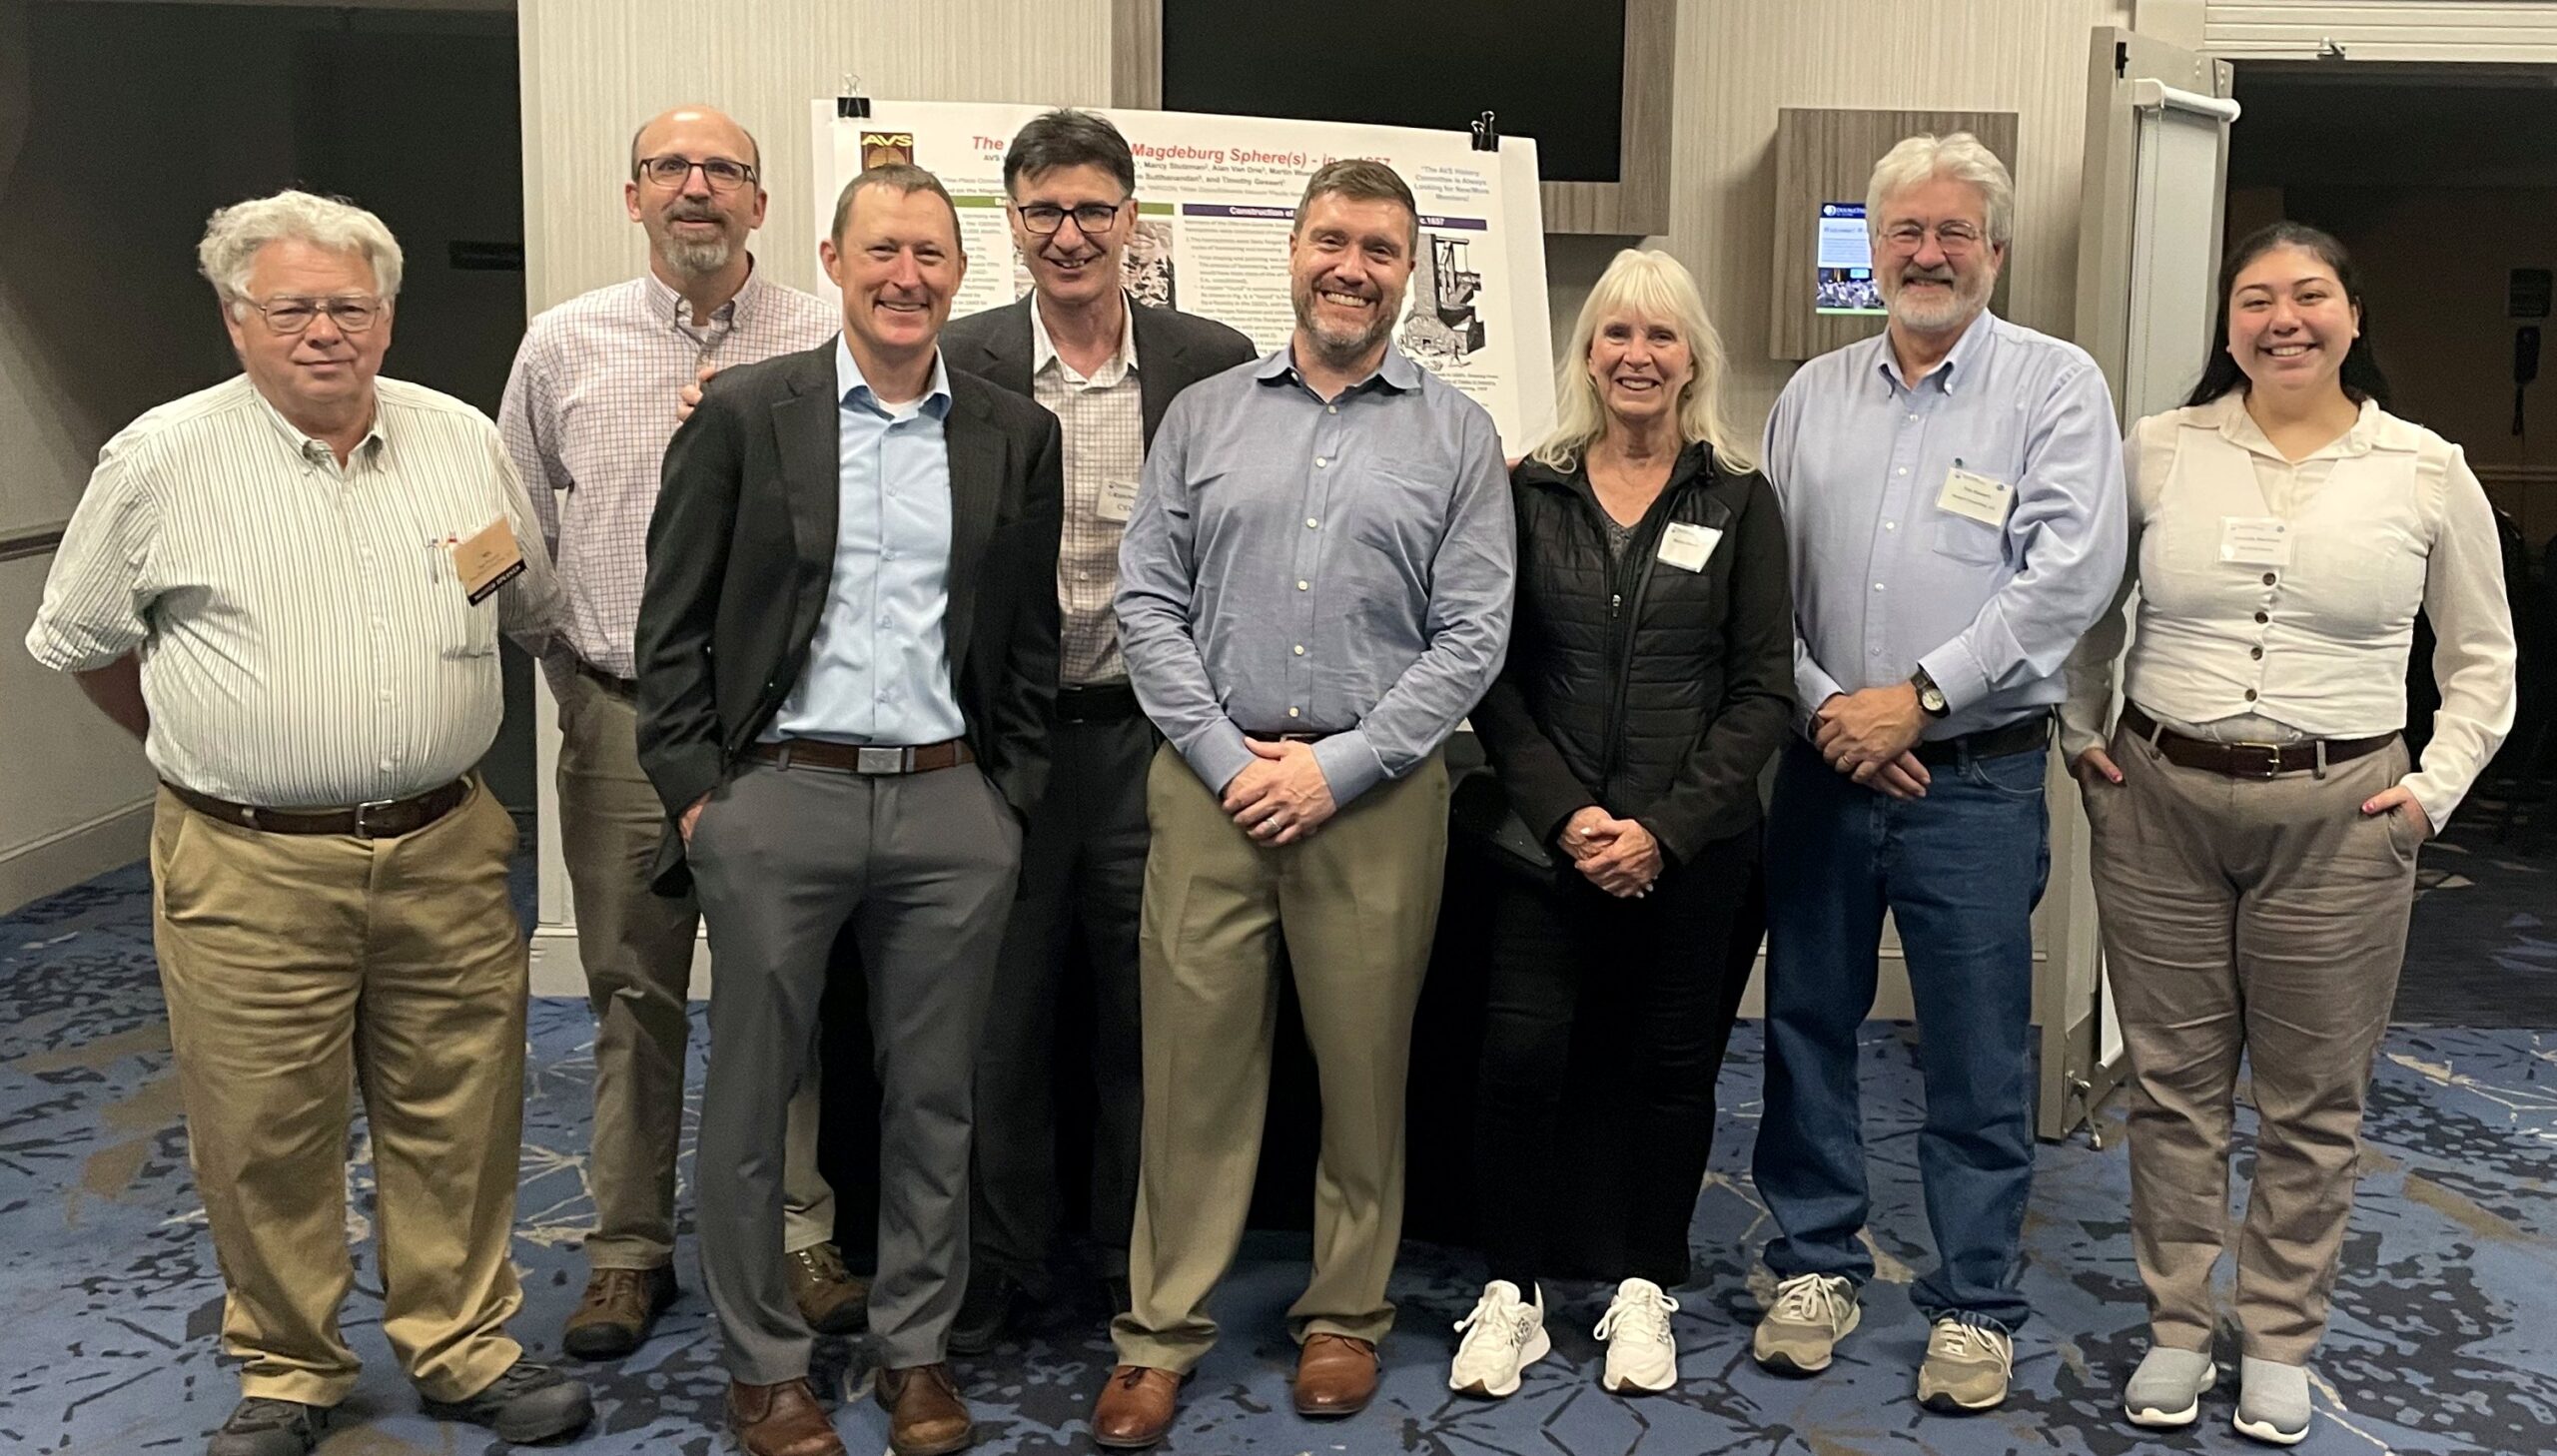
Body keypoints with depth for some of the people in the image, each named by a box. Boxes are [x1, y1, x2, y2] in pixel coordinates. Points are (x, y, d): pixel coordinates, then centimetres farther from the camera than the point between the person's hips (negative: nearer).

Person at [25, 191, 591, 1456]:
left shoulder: (464, 441, 5)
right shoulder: (161, 459, -3)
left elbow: (534, 611, 17)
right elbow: (77, 639, 9)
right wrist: (201, 750, 14)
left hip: (445, 852, 3)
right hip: (250, 868, -2)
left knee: (456, 1117, 10)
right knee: (265, 1136, 8)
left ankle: (463, 1349, 26)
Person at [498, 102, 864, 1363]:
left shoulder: (828, 345, 0)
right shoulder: (565, 345, 5)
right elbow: (518, 535, 12)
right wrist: (575, 680, 10)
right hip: (622, 721, 1)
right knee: (632, 997, 11)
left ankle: (796, 1234, 22)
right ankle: (629, 1247, 24)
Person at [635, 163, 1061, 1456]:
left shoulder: (1015, 436, 7)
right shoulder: (742, 413, 1)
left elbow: (1031, 638, 10)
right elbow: (672, 622, 1)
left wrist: (1010, 799, 4)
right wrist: (693, 792, -4)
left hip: (951, 807, 2)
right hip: (776, 795, -1)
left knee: (933, 1099, 11)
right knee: (751, 1096, 8)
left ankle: (916, 1349, 28)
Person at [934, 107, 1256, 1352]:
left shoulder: (1214, 362, 0)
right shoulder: (959, 364, -1)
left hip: (1150, 735, 0)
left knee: (1147, 1021, 12)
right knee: (997, 1023, 12)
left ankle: (1142, 1270, 30)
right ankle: (996, 1268, 30)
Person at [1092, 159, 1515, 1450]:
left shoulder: (1457, 436, 5)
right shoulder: (1204, 414, 9)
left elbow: (1472, 637, -1)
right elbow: (1146, 602, 4)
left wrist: (1336, 767, -9)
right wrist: (1227, 755, -7)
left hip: (1376, 793, 0)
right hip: (1211, 781, 1)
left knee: (1364, 1066, 8)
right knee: (1193, 1059, 4)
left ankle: (1346, 1316, 26)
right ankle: (1160, 1330, 17)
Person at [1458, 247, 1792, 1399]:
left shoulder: (1739, 501, 2)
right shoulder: (1530, 492, 3)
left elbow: (1765, 688, -1)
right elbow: (1494, 675, 1)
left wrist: (1664, 827, -10)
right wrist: (1565, 816, -10)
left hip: (1695, 843, 0)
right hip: (1550, 833, 0)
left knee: (1675, 1064, 8)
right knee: (1520, 1055, -5)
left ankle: (1645, 1289, 26)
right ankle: (1510, 1292, 13)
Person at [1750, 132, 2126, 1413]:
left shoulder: (2057, 386, -1)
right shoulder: (1812, 394, 10)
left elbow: (2070, 571, -12)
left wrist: (1918, 698, -16)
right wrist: (1823, 706, -9)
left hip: (1977, 779, -3)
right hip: (1824, 766, 4)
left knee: (1977, 1056, 5)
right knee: (1806, 1022, 11)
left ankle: (1975, 1303, 20)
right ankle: (1815, 1261, 28)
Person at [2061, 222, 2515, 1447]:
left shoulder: (2428, 472, 2)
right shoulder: (2159, 451, 2)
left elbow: (2481, 657, 10)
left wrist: (2437, 785, 0)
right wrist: (2083, 730, 7)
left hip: (2337, 818, 0)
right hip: (2160, 803, 1)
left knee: (2312, 1103, 9)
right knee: (2172, 1086, 9)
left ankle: (2279, 1343, 26)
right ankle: (2177, 1331, 24)